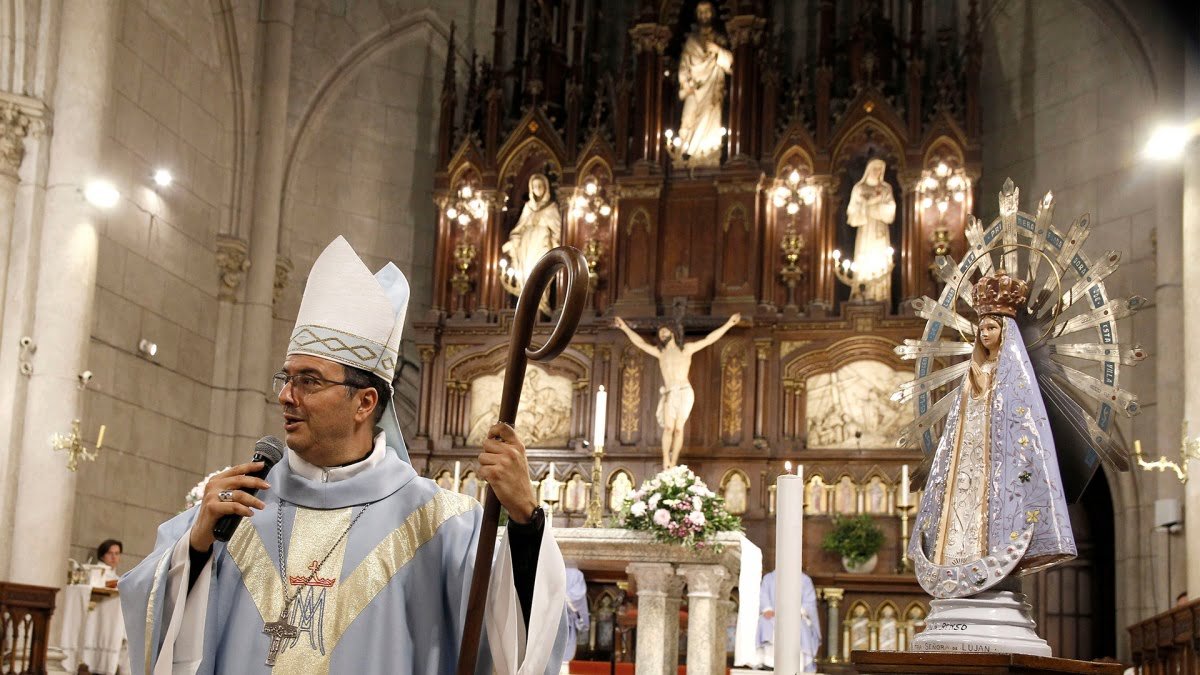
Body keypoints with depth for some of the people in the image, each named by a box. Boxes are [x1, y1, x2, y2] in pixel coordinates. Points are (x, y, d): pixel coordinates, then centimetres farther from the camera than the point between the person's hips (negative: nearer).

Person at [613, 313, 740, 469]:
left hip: (684, 392, -2)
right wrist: (626, 328, 28)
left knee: (678, 428, -9)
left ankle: (673, 465, -9)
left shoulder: (686, 349, 16)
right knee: (669, 427, -17)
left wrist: (728, 324, 5)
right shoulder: (660, 353, 23)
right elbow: (641, 343, 28)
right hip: (669, 394, 2)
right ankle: (665, 462, -18)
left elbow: (709, 339, 11)